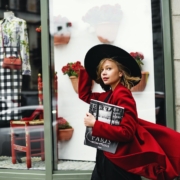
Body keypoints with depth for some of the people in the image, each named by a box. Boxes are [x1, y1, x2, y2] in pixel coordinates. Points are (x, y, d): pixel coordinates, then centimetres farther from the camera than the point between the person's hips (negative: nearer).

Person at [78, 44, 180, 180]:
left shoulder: (122, 94, -17)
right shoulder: (107, 95, 8)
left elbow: (126, 132, -26)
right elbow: (84, 95, 24)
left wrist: (95, 124, -23)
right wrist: (86, 70, 17)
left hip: (119, 160, -8)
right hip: (106, 157, 8)